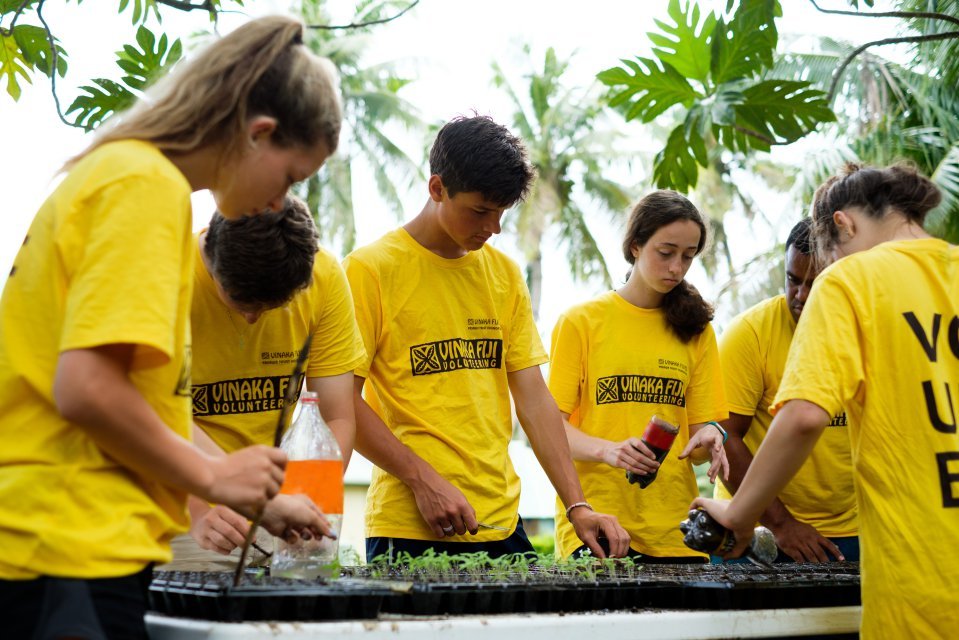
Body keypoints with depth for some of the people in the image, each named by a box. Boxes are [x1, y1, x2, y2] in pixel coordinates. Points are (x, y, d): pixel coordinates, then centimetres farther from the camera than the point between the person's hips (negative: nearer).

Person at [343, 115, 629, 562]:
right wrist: (424, 480, -17)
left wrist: (577, 507, -1)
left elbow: (533, 397, 6)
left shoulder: (505, 273, 9)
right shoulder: (369, 269, -7)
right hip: (409, 529, -5)